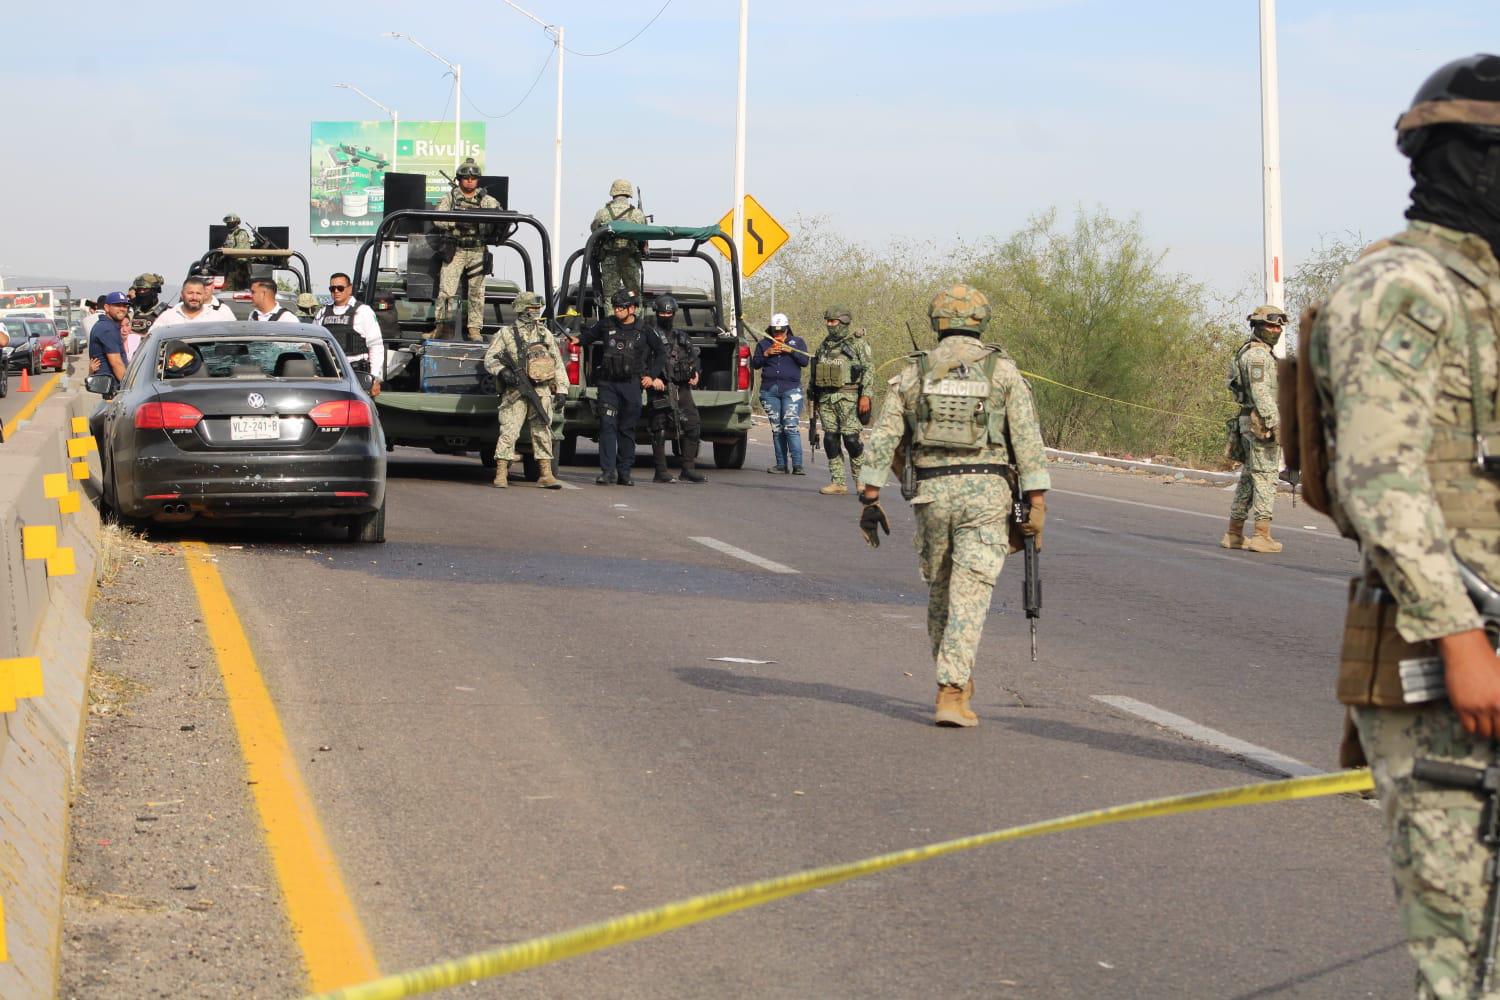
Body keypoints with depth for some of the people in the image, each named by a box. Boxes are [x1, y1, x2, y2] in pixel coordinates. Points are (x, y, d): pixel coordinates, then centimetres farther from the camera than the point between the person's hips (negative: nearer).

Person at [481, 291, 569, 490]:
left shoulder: (545, 333, 16)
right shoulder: (506, 333, 5)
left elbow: (558, 362, 18)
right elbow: (489, 359, 2)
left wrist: (562, 388, 10)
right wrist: (502, 371, -18)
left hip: (541, 391, 3)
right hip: (515, 392, -3)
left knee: (542, 431, 2)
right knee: (509, 431, -10)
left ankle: (546, 474, 5)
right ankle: (501, 474, -8)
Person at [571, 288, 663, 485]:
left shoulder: (644, 331, 3)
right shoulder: (606, 325, 7)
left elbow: (661, 352, 14)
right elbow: (589, 335, 24)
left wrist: (652, 376, 9)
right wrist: (578, 340, 3)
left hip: (631, 386, -1)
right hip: (608, 384, 1)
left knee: (627, 429, 5)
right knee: (607, 425, -10)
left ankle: (624, 472, 12)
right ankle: (608, 470, -11)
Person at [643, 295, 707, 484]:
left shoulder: (681, 335, 19)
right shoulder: (650, 334, 1)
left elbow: (694, 356, 25)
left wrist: (696, 372, 6)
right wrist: (653, 378, -23)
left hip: (682, 388, 6)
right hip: (660, 389, -5)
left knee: (693, 426, 1)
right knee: (659, 429, -2)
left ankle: (689, 469, 8)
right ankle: (661, 472, 2)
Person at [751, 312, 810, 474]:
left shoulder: (797, 342, 10)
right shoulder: (763, 344, 15)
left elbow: (805, 361, 0)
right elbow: (754, 364, 10)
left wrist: (790, 351, -11)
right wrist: (766, 354, -5)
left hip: (791, 389, -3)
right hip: (769, 391, 3)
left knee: (791, 427, -14)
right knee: (776, 429, 4)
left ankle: (797, 465, -17)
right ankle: (781, 464, 8)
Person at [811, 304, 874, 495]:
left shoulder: (857, 344, -1)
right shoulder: (824, 346, 17)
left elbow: (869, 370, -6)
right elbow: (815, 374, 21)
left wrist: (865, 395, -14)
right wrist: (813, 398, 17)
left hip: (848, 398, -6)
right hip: (826, 398, 6)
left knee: (851, 439, -9)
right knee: (830, 440, 2)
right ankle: (837, 483, 7)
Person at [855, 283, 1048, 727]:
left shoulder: (914, 374, 7)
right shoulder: (1003, 370, 2)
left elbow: (882, 439, 2)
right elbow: (1028, 440, -4)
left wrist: (869, 499, 4)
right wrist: (1037, 504, -3)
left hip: (932, 492, 2)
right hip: (986, 492, -2)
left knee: (940, 589, 19)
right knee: (970, 595, -6)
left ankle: (956, 681, 31)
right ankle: (951, 695, -16)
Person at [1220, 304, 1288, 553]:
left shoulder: (1260, 353, 21)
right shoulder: (1257, 354, -12)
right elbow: (1260, 392, -21)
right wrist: (1274, 423, -24)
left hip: (1248, 423, 10)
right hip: (1261, 424, -10)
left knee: (1248, 478, 13)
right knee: (1265, 478, -10)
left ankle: (1234, 534, 17)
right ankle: (1262, 536, -13)